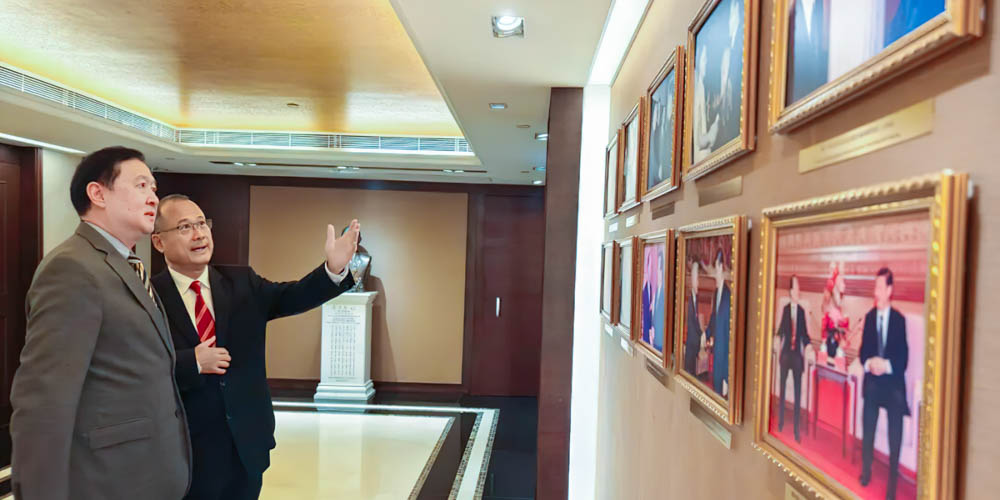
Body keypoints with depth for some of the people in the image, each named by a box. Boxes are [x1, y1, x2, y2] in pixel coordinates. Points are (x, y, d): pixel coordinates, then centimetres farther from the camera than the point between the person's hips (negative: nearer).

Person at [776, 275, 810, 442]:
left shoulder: (802, 311, 1)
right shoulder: (785, 309, 2)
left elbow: (804, 333, 0)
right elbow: (781, 329, 3)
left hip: (798, 353, 0)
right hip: (786, 351, 0)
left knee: (798, 391, 2)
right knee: (782, 387, 7)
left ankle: (796, 429, 6)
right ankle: (780, 422, 19)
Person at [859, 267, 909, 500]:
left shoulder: (900, 319, -6)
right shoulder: (869, 317, 5)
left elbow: (904, 358, -8)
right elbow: (862, 351, 5)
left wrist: (886, 365, -23)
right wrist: (869, 363, -15)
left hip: (893, 384, -3)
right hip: (871, 382, 3)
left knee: (894, 437, 2)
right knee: (867, 431, 11)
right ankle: (865, 472, 29)